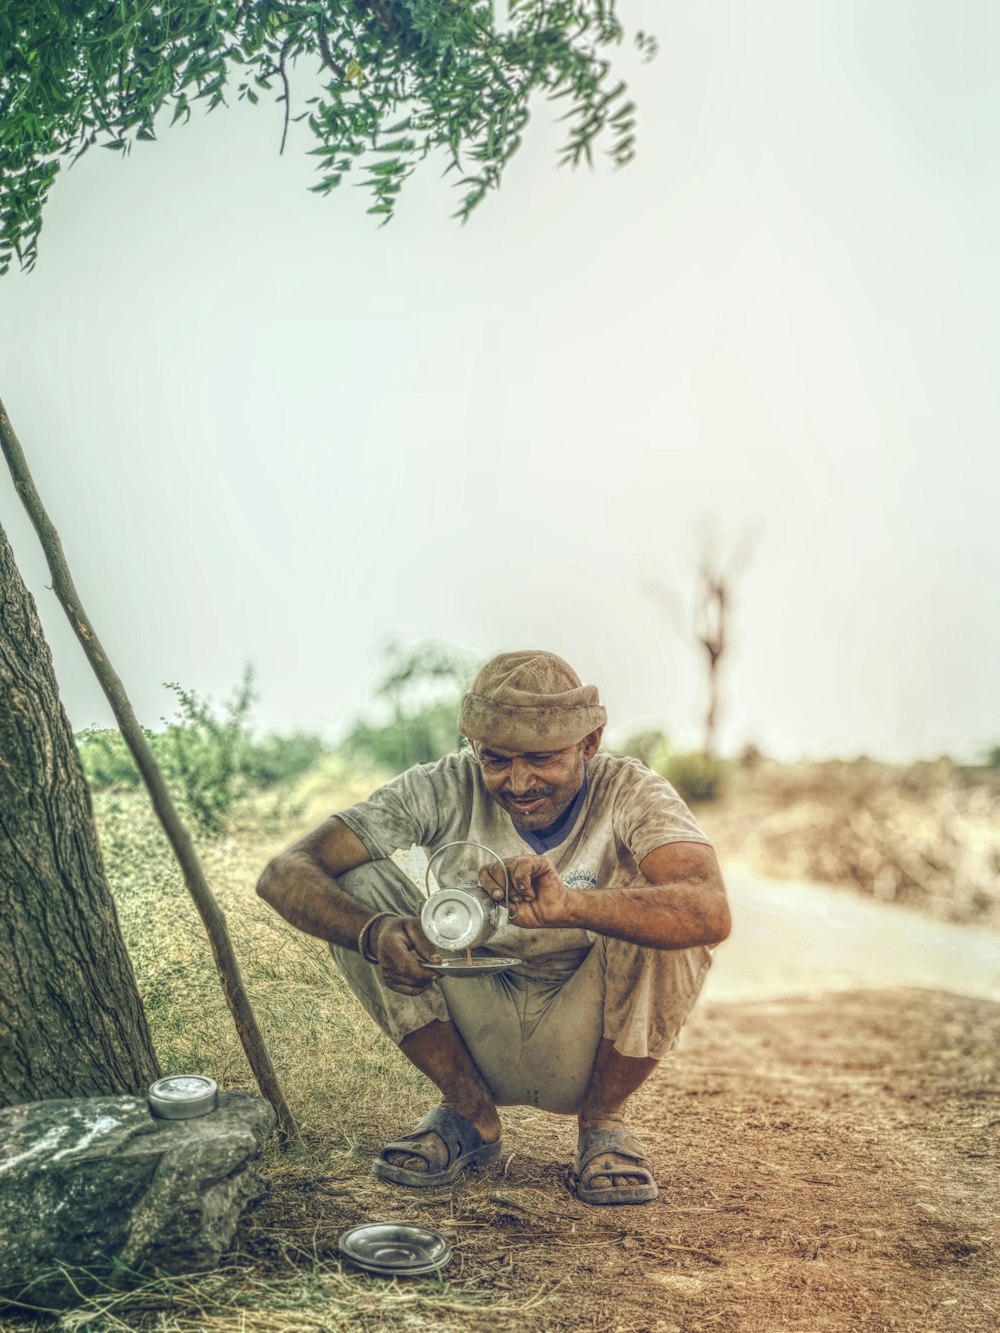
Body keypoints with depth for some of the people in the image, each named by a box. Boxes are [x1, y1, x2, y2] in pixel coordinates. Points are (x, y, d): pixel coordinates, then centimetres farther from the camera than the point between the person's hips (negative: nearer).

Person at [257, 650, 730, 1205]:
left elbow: (711, 913, -39)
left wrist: (570, 904, -56)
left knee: (661, 921, -29)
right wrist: (374, 932, -44)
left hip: (586, 1047, -1)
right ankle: (468, 1113, -3)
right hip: (477, 1041, 2)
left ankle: (602, 1121, -3)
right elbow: (283, 874, -23)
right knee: (359, 887, -19)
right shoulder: (445, 790, -16)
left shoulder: (631, 794, -19)